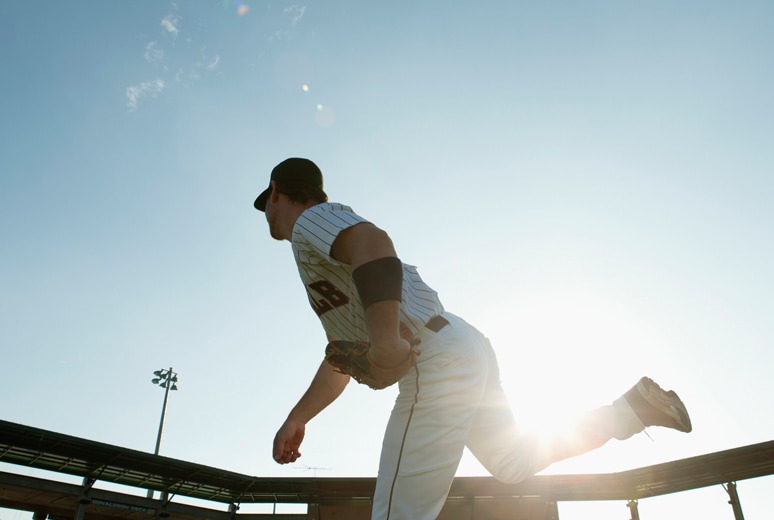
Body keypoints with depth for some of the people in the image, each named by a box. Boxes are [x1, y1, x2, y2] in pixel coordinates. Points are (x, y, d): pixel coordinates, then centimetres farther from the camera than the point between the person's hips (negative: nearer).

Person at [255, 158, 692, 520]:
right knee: (514, 463, 23)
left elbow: (373, 241, -25)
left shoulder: (311, 219, 0)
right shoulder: (322, 264, 28)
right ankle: (635, 406, 25)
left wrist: (386, 340, -33)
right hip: (466, 348, 10)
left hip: (438, 360, -10)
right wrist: (297, 419, 24)